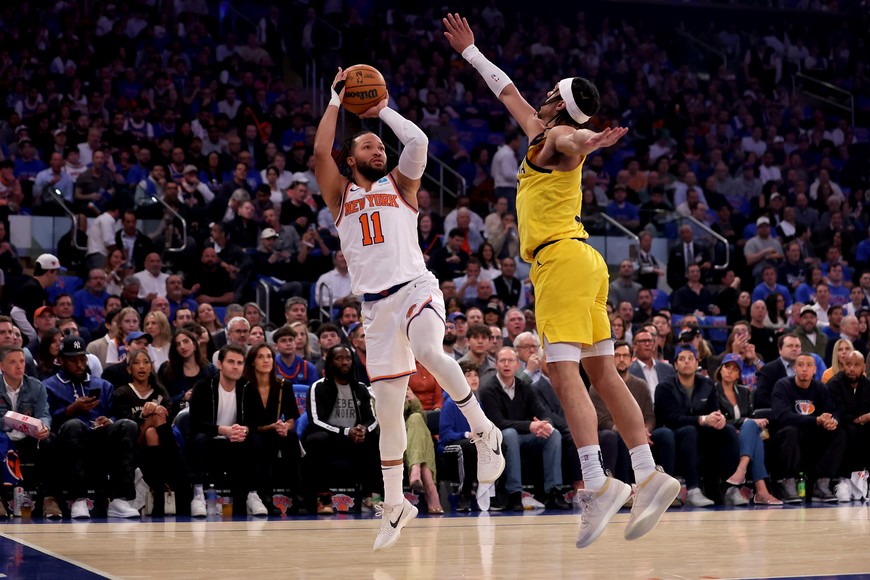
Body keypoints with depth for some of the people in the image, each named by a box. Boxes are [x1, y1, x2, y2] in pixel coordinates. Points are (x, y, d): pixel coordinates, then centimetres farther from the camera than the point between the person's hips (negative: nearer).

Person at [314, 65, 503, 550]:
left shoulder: (399, 184, 14)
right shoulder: (341, 195, 17)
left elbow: (418, 141, -2)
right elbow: (320, 152, 1)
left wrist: (383, 109, 10)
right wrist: (337, 100, 8)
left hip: (415, 287, -3)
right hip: (376, 305, 3)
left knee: (428, 351, -36)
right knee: (388, 408, 3)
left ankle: (484, 430, -21)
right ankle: (395, 505, 15)